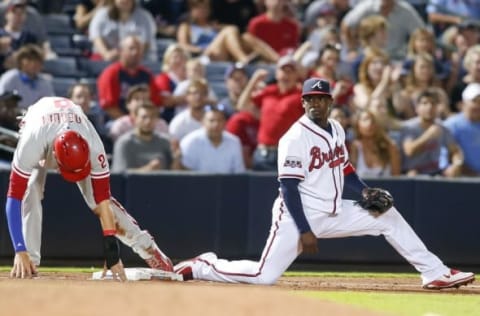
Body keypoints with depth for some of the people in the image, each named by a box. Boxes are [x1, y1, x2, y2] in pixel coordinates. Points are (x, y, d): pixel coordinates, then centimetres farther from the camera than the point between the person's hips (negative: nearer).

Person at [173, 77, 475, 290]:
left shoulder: (337, 129, 8)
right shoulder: (295, 138, -16)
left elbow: (344, 167, 22)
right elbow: (288, 187, -20)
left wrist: (365, 191, 3)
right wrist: (304, 231, -25)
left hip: (332, 213, 8)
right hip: (298, 215, -8)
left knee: (388, 216, 4)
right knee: (265, 275, -16)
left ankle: (435, 273, 8)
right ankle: (199, 267, 5)